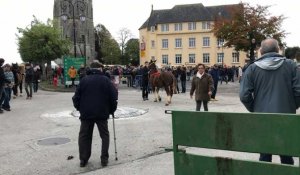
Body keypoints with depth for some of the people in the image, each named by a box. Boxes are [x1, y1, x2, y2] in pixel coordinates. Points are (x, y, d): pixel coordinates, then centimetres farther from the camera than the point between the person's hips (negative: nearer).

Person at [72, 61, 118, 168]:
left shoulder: (84, 80, 3)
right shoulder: (105, 80, -1)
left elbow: (76, 97, 2)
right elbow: (113, 97, -5)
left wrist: (79, 108, 15)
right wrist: (112, 110, 7)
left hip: (86, 113, 1)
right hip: (102, 113, -1)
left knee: (84, 135, 13)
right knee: (104, 135, 13)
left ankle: (83, 159, 12)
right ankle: (104, 159, 8)